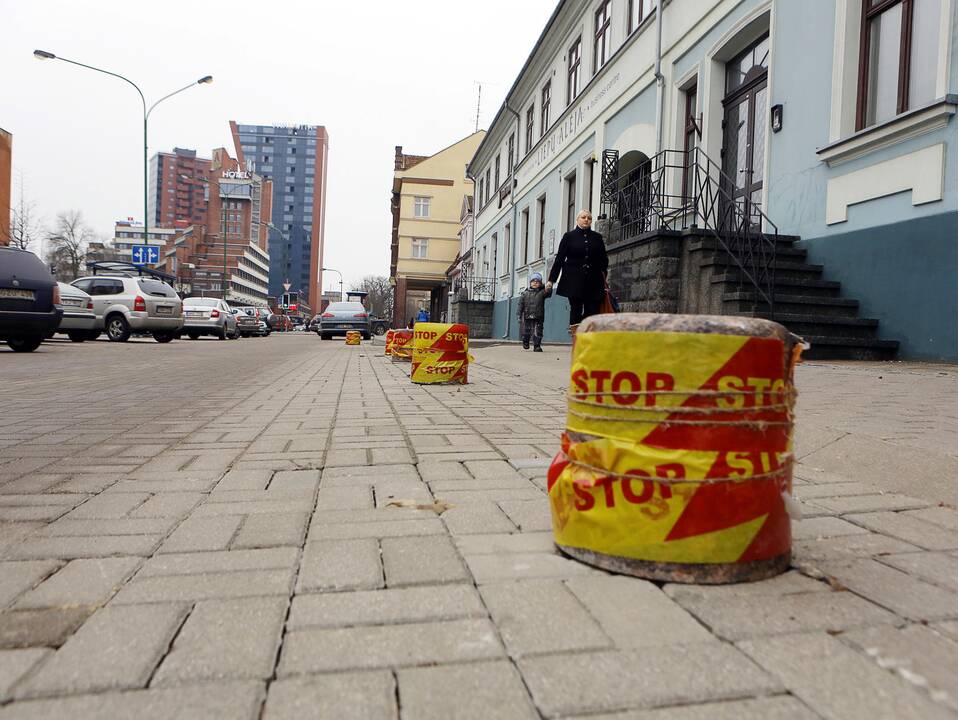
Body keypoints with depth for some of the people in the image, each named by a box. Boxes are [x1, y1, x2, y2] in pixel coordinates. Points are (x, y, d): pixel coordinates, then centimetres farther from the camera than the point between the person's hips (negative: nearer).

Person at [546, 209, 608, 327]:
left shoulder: (597, 237, 14)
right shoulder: (569, 236, 7)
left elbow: (604, 260, 18)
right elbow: (559, 259, 4)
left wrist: (603, 272, 3)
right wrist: (551, 280, -1)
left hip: (593, 282, 2)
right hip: (574, 281, -2)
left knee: (592, 311, -5)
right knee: (576, 311, -4)